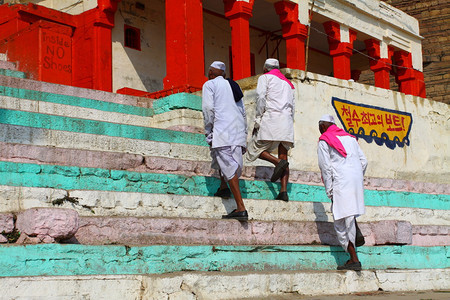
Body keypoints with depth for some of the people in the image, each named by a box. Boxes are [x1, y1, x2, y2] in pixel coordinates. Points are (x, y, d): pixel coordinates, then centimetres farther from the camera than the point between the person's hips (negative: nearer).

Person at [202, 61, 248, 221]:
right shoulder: (233, 86, 26)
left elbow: (208, 109, -6)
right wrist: (243, 137, 24)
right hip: (239, 131, 7)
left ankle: (241, 208, -19)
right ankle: (223, 187, 20)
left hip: (223, 131, -7)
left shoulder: (209, 84, 8)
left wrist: (208, 132, -2)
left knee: (229, 168, -12)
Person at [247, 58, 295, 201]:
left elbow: (261, 97, -5)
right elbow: (292, 105, 22)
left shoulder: (265, 77, 11)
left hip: (271, 116, -6)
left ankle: (278, 162, -24)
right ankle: (284, 190, -13)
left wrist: (258, 121, -5)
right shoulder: (287, 83, 30)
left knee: (255, 149, 1)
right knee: (283, 156, 0)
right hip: (287, 120, 6)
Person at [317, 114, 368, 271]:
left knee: (342, 222, -3)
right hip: (357, 179, 7)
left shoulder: (324, 141, 2)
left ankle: (354, 259, -5)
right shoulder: (350, 137, 20)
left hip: (340, 183, -7)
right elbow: (364, 161, 16)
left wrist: (330, 192, -3)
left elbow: (325, 168, -4)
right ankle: (357, 233, 9)